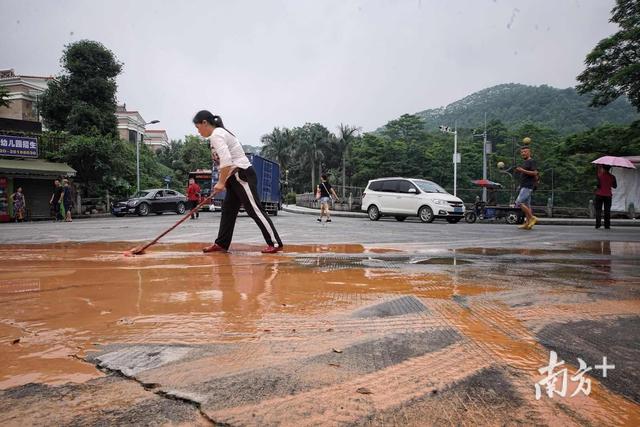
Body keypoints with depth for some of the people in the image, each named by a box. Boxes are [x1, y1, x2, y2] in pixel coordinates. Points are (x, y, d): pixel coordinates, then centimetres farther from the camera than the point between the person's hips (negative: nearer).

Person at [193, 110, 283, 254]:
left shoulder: (216, 134, -12)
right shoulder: (219, 134, 18)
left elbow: (226, 160, -24)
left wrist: (221, 183, -20)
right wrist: (222, 182, 12)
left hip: (242, 175, -10)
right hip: (235, 177, 10)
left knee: (255, 210, -10)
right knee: (228, 210, 11)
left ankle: (275, 243, -7)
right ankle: (221, 244, 18)